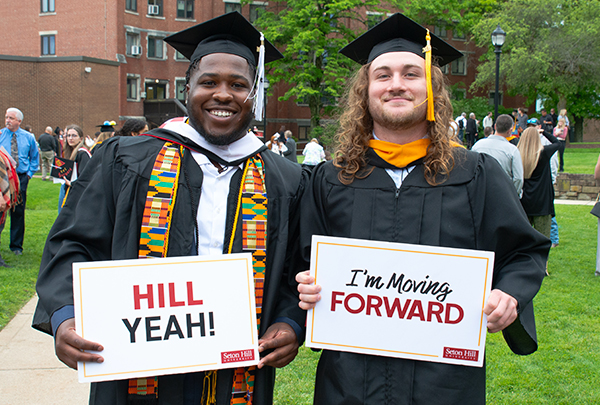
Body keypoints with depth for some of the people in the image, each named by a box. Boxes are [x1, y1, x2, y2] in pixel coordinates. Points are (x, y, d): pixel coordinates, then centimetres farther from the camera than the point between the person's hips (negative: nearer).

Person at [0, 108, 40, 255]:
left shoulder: (28, 137, 6)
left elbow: (35, 157, 16)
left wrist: (29, 173, 6)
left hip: (21, 178, 1)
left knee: (18, 212, 5)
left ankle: (16, 245, 15)